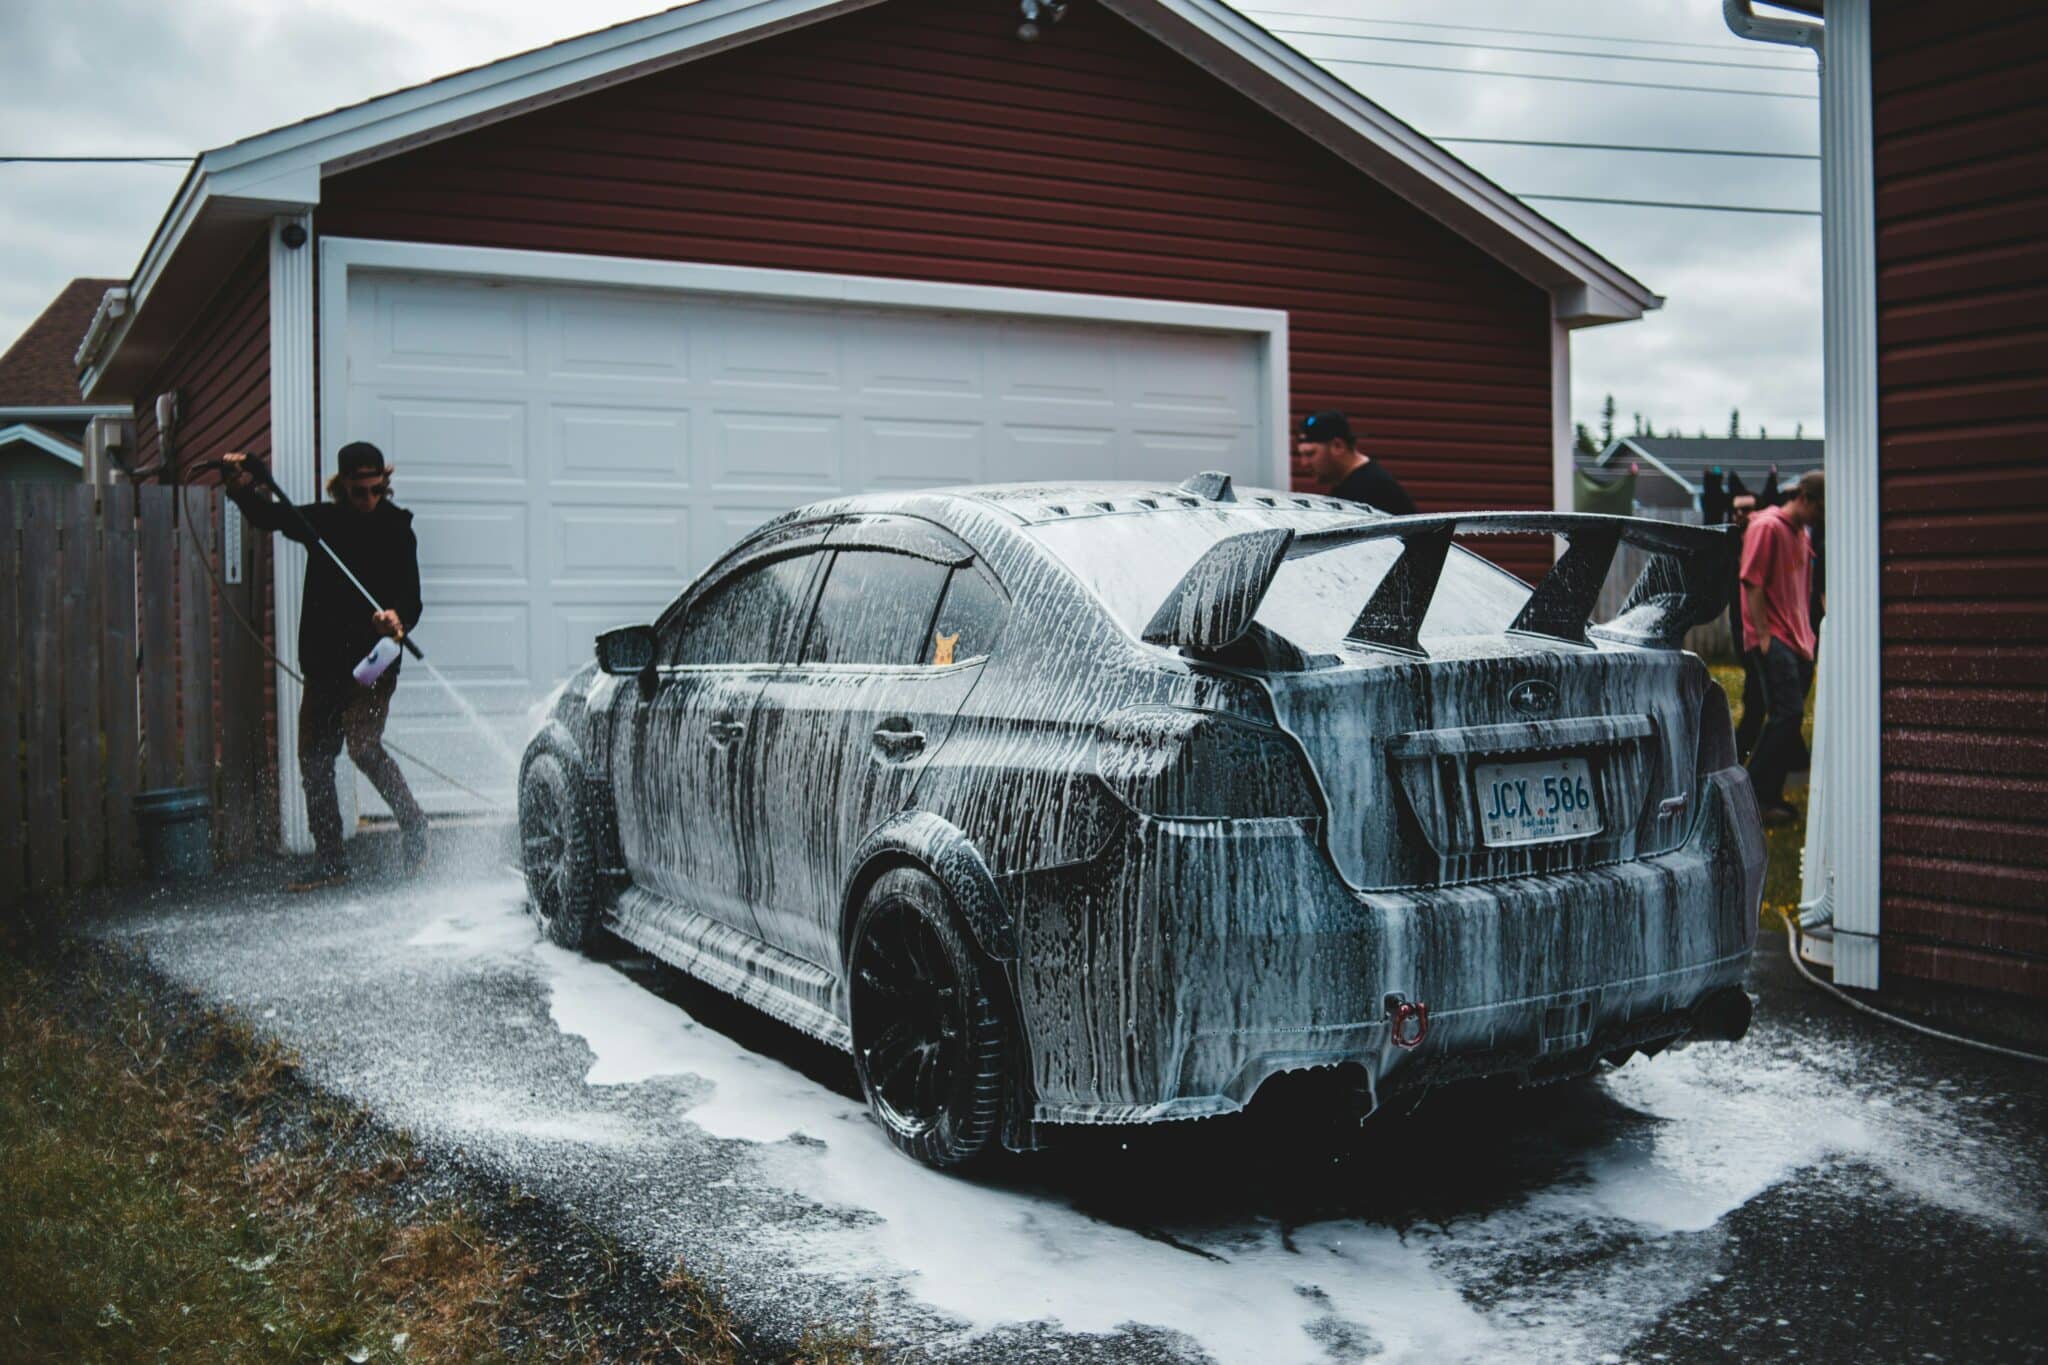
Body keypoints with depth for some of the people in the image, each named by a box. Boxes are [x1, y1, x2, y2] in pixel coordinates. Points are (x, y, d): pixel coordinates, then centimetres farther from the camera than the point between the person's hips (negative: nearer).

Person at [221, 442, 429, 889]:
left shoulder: (395, 530, -4)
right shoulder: (322, 520, 8)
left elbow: (410, 596, -10)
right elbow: (270, 516, 18)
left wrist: (399, 618, -33)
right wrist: (241, 487, -2)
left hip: (372, 662, -6)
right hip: (323, 662, 6)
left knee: (363, 746, -20)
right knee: (313, 759, 6)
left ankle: (413, 824, 1)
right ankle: (330, 861, 16)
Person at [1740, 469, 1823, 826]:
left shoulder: (1801, 533, 19)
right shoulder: (1767, 527, -9)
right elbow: (1753, 584, -14)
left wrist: (1807, 636, 19)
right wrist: (1764, 636, -17)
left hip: (1797, 642, 9)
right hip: (1772, 639, -9)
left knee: (1787, 717, 7)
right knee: (1787, 714, -15)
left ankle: (1770, 796, 14)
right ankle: (1754, 795, -10)